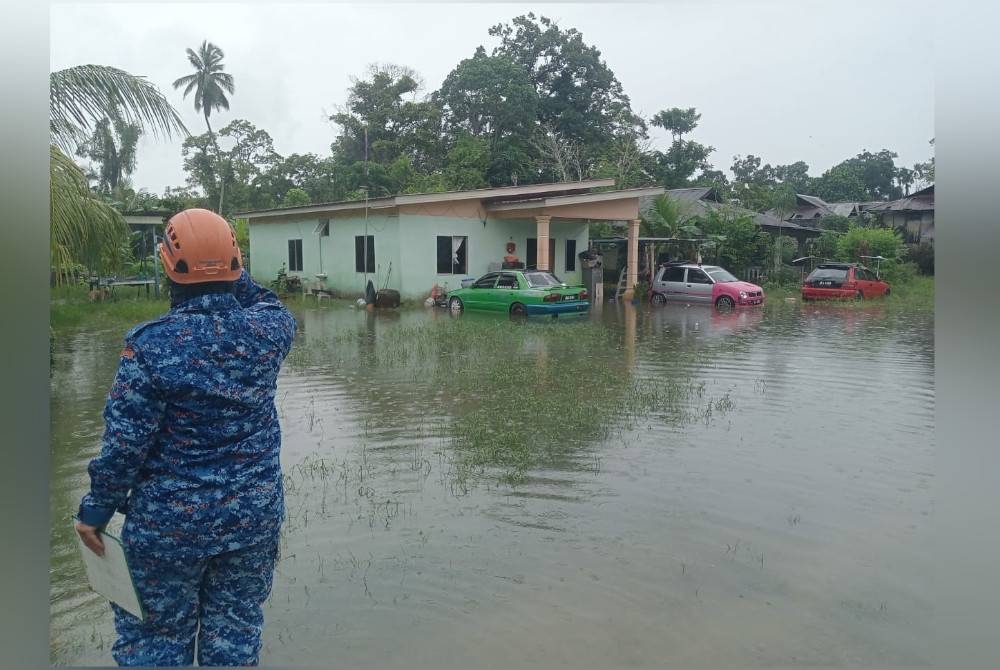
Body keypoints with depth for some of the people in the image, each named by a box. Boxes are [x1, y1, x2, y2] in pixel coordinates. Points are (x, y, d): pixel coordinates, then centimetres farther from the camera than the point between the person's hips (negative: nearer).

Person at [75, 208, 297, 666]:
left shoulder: (152, 344, -19)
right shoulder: (267, 330, -10)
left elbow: (125, 441, -15)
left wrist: (96, 508, -1)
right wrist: (235, 277, 8)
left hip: (170, 522, -3)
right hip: (255, 513, 3)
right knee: (237, 630, 19)